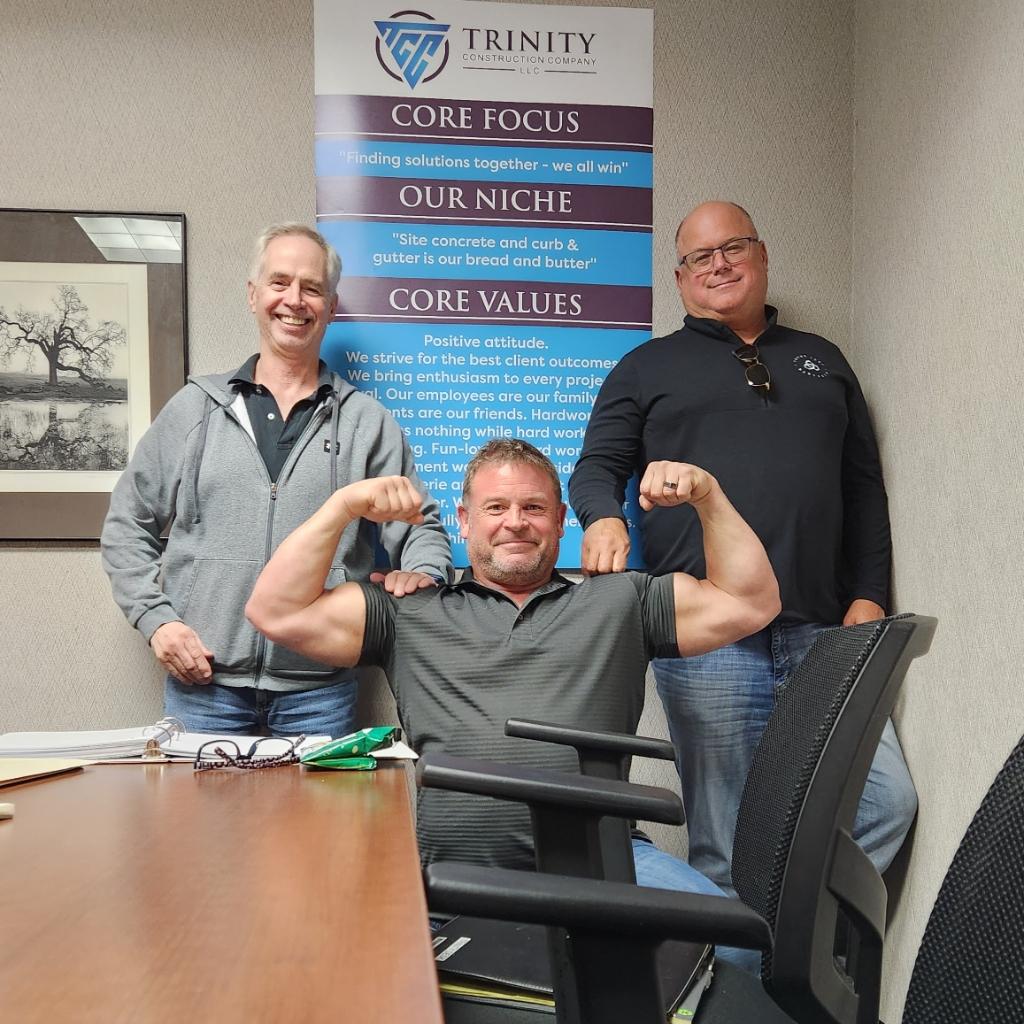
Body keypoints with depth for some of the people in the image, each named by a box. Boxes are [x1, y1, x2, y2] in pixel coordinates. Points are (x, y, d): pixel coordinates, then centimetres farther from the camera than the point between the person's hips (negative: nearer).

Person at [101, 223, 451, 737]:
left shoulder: (367, 422, 7)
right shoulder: (195, 407, 7)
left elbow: (421, 527, 10)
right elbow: (127, 525, 11)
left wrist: (423, 571, -12)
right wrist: (156, 617, -2)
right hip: (202, 681, 0)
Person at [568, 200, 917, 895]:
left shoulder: (823, 361, 23)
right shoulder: (648, 367, 16)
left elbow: (864, 487, 20)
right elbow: (598, 466, 9)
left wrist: (869, 597, 8)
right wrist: (605, 519, -14)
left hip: (823, 634, 3)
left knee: (888, 800, -6)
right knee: (727, 841, -3)